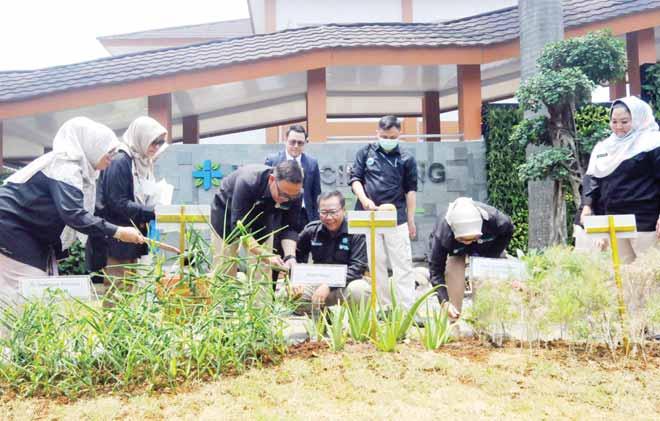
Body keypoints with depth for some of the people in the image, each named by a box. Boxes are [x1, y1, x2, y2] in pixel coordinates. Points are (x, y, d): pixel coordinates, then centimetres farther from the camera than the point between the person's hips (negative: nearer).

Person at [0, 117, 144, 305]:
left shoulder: (72, 165, 9)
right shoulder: (66, 166, -21)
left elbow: (76, 210, 13)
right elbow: (73, 214, -32)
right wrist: (117, 232, -33)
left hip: (28, 230, 10)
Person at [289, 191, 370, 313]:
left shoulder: (356, 232, -11)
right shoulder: (311, 230, 1)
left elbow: (358, 266, -16)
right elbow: (297, 255, 11)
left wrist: (329, 285, -26)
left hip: (346, 283, -4)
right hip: (317, 282, 4)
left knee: (359, 289, -38)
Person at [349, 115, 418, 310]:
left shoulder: (406, 159, 6)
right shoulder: (366, 153, 8)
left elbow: (410, 190, 7)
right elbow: (355, 178, 5)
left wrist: (411, 220, 4)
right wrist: (364, 200, -13)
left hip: (396, 217, -1)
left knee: (402, 264, -3)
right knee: (376, 264, 6)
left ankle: (408, 308, 0)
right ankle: (384, 307, 14)